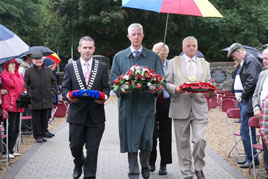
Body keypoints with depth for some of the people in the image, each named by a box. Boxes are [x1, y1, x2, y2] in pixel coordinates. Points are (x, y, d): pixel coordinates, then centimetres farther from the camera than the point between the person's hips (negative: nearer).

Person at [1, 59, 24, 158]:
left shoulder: (18, 74, 19)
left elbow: (22, 85, 17)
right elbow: (11, 84, -16)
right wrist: (12, 74, -7)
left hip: (18, 104, 8)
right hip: (9, 104, -7)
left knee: (16, 129, 10)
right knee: (11, 129, -10)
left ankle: (11, 150, 19)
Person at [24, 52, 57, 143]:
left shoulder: (48, 70, 11)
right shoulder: (28, 71, 1)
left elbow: (53, 81, 20)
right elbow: (25, 84, 1)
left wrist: (52, 90, 7)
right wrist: (29, 93, -8)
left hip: (46, 99, 3)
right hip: (35, 100, -3)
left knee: (45, 118, 9)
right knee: (36, 118, -1)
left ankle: (43, 134, 19)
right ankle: (38, 136, 4)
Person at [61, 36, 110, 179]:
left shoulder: (102, 67, 7)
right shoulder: (70, 67, 6)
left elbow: (106, 87, 8)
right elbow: (65, 88, 6)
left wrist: (104, 96, -14)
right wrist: (69, 96, -15)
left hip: (96, 115, 0)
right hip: (77, 113, 0)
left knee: (92, 149, 2)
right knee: (75, 146, 7)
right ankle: (79, 163, 39)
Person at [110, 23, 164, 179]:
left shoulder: (153, 57, 11)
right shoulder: (119, 57, 12)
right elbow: (113, 79, 6)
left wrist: (155, 89, -17)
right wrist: (121, 89, -15)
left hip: (147, 103, 0)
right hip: (127, 103, 1)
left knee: (146, 138, -2)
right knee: (130, 140, 2)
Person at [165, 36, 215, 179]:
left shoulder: (205, 64, 17)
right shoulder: (173, 63, 10)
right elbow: (167, 83, 6)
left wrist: (211, 92, -6)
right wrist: (176, 89, -14)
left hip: (200, 108, 1)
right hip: (181, 107, -1)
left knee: (199, 139, -11)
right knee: (183, 142, 3)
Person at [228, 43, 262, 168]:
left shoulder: (251, 61, -12)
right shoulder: (242, 63, 18)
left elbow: (252, 81, -22)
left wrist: (244, 96, -14)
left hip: (247, 102, -10)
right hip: (243, 101, 10)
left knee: (245, 131, -8)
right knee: (248, 130, 14)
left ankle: (252, 159, -1)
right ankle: (251, 158, 22)